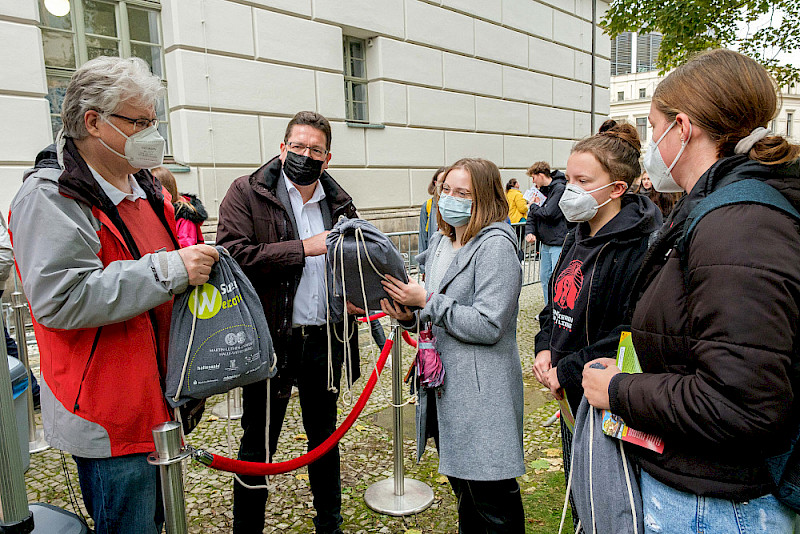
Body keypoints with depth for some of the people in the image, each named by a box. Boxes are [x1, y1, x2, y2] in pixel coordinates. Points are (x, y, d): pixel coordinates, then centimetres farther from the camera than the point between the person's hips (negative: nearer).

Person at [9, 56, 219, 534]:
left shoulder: (144, 187, 12)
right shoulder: (50, 198, -15)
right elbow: (60, 299, -27)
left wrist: (196, 258, 7)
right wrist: (170, 269, -28)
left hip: (157, 399, 8)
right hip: (109, 420, -8)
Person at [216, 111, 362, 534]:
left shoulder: (339, 204, 9)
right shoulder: (246, 194, -5)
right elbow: (232, 254, -20)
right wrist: (303, 248, -20)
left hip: (324, 340, 5)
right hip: (271, 340, -4)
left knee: (324, 436, 20)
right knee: (257, 446, 11)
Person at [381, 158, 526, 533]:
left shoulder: (495, 246, -16)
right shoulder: (440, 242, 10)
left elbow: (487, 326, -23)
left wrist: (427, 301, -19)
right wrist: (411, 315, -3)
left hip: (483, 391, -8)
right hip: (445, 385, 8)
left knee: (491, 494, 5)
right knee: (461, 481, 23)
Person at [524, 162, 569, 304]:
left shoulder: (560, 189, -12)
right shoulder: (542, 191, 14)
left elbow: (549, 213, -21)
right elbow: (532, 215, 15)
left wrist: (533, 206, -4)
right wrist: (530, 232, -2)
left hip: (558, 243, -9)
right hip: (545, 243, 9)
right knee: (545, 279, 14)